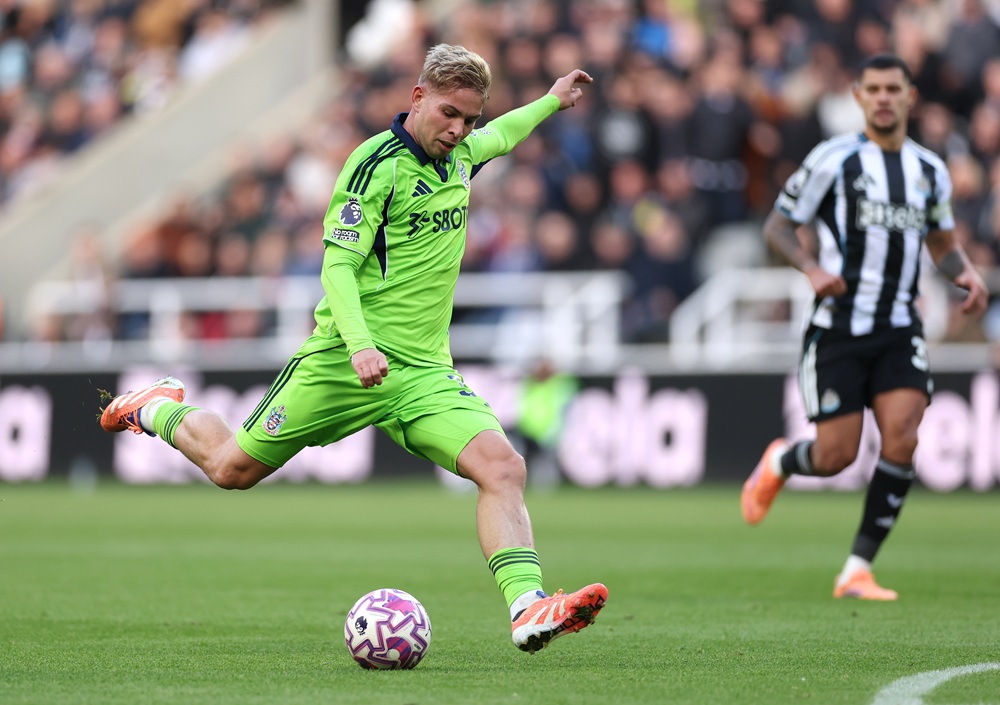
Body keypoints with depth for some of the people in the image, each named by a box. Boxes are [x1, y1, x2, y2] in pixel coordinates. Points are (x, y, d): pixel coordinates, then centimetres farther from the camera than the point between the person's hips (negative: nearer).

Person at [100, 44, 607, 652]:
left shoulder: (458, 156, 10)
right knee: (232, 468, 9)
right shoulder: (378, 163, -13)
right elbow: (337, 265, -18)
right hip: (344, 361, -5)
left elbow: (498, 137, 38)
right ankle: (162, 409, 40)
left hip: (424, 370, 5)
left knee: (502, 465, -20)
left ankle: (528, 607, -31)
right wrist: (360, 345, -31)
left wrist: (551, 101, 41)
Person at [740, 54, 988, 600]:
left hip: (899, 331, 3)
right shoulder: (833, 159, -4)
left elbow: (942, 242, 24)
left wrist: (967, 274, 2)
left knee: (902, 439, -17)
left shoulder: (930, 171, 9)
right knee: (836, 456, -5)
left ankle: (857, 571, -6)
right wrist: (812, 268, -17)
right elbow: (777, 226, 1)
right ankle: (779, 463, 34)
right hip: (838, 327, -3)